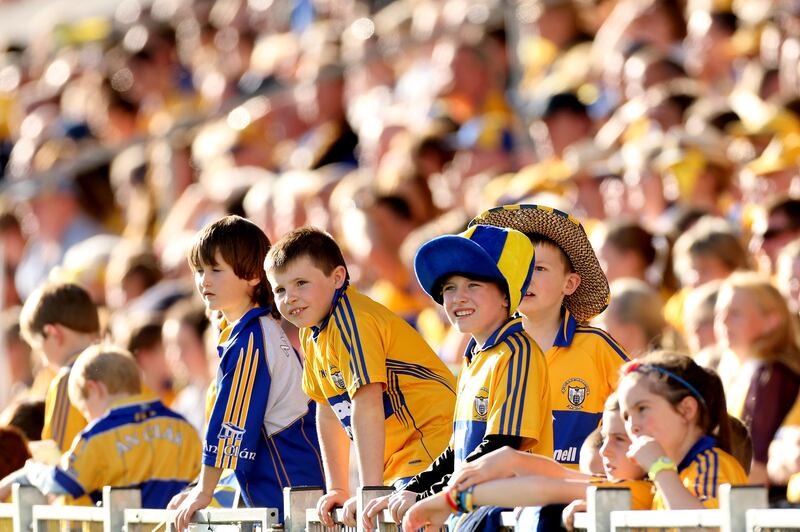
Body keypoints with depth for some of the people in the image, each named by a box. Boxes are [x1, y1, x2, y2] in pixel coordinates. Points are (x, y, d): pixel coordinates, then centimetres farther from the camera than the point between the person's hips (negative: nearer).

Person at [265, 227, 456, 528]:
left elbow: (366, 407, -26)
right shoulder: (312, 331, 9)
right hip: (398, 462, 9)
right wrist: (337, 490, 12)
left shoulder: (352, 321, -19)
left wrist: (369, 492, -30)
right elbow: (328, 411, 16)